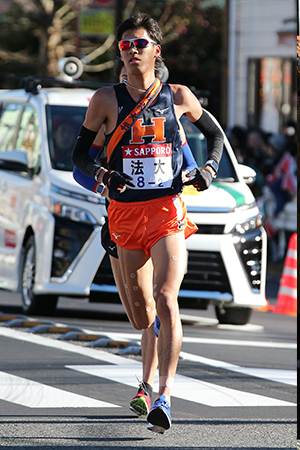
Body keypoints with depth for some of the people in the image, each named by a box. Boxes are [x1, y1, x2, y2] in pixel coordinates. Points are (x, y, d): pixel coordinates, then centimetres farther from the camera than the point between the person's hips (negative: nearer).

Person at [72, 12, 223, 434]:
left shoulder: (178, 96, 5)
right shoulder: (107, 99, 4)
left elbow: (215, 134, 20)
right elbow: (80, 152, 10)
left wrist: (209, 169, 3)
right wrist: (102, 175, -9)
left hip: (167, 211, -2)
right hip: (125, 212, 2)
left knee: (165, 300, -20)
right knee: (141, 314, 9)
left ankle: (165, 396, -26)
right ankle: (149, 382, 39)